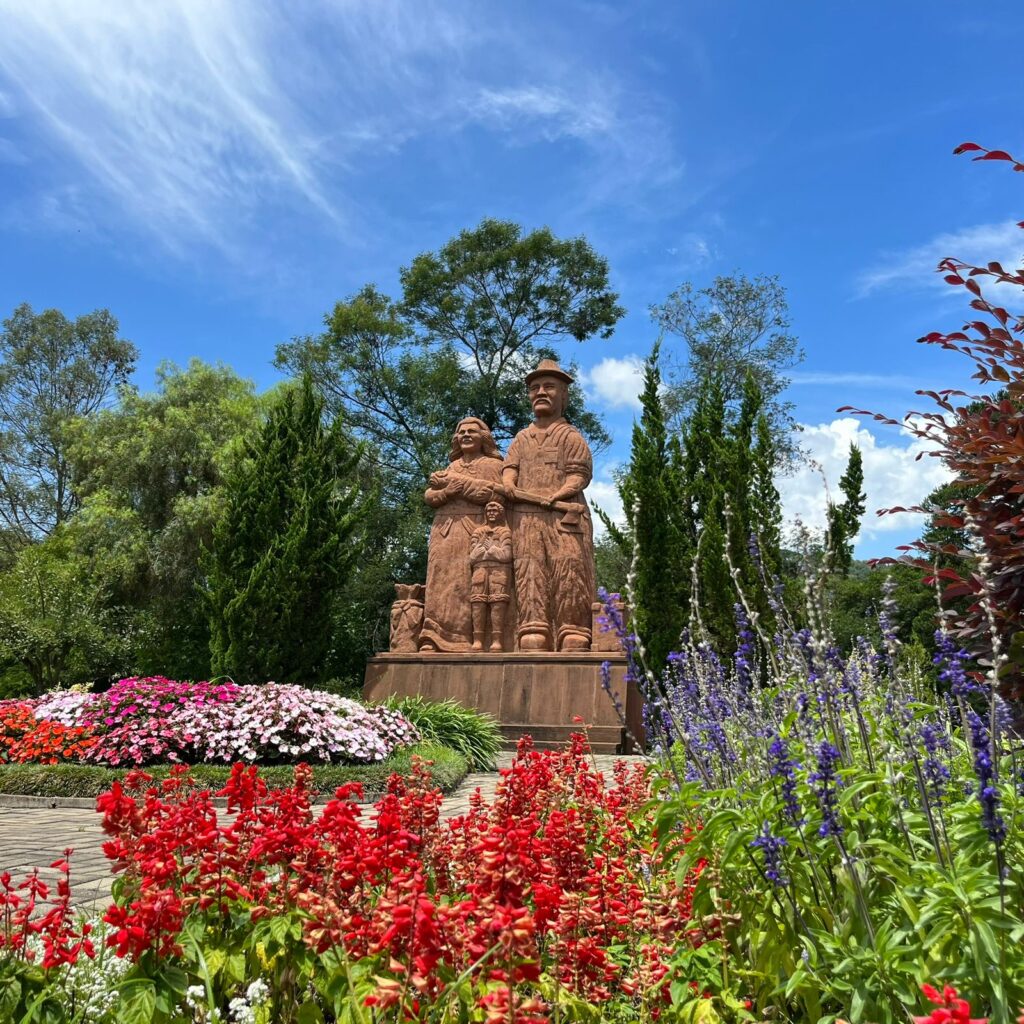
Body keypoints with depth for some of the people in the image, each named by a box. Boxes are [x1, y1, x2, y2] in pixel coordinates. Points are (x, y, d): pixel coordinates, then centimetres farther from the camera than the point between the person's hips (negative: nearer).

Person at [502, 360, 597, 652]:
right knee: (530, 584, -11)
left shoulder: (570, 436, 16)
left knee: (569, 582, -13)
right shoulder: (521, 438, 29)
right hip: (525, 520, 3)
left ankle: (574, 646, -18)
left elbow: (577, 479, 3)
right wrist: (507, 487, -9)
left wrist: (550, 498, -12)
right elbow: (508, 473, 15)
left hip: (563, 519, -3)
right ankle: (532, 651, -17)